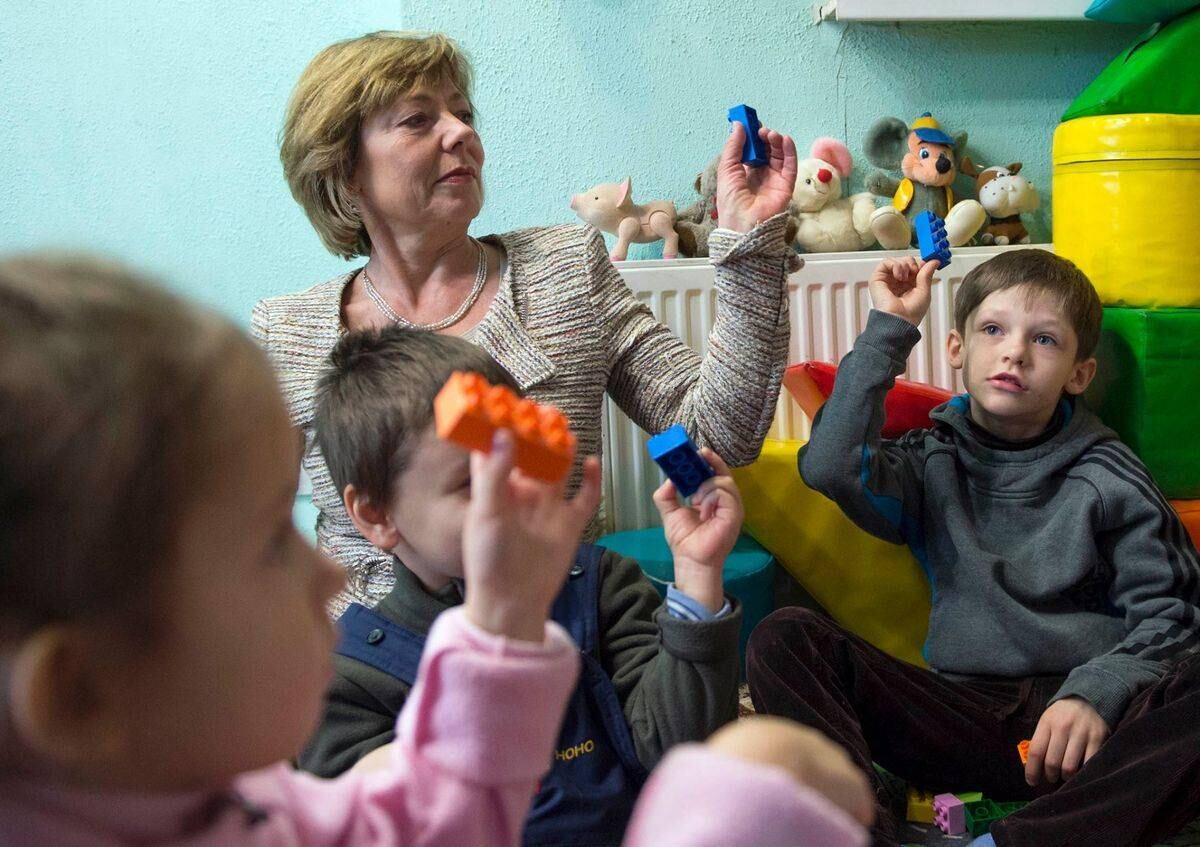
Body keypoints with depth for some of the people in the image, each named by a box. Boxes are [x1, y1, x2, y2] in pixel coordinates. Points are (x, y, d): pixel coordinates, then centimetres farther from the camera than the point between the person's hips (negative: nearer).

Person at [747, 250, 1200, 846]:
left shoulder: (1106, 478, 9)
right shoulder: (932, 462, 12)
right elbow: (831, 465, -9)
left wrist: (1098, 692, -16)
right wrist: (888, 329, -3)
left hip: (1085, 722, -1)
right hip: (960, 717, 1)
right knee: (784, 640, -18)